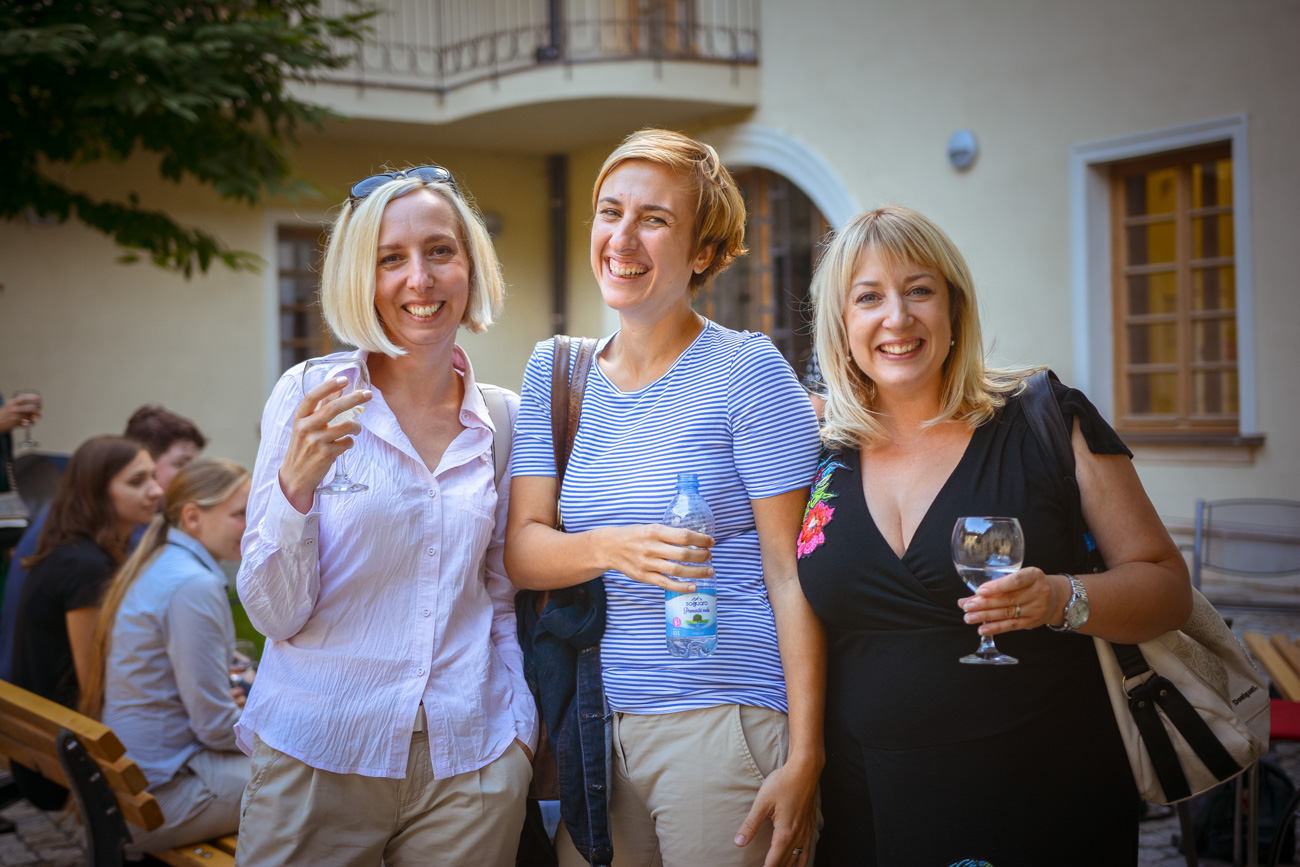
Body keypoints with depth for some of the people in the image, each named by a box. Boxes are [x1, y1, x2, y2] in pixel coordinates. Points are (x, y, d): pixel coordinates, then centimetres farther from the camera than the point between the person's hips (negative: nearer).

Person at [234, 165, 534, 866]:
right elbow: (276, 614, -8)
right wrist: (296, 485, -22)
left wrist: (521, 727, 4)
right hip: (318, 757, -2)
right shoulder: (310, 398, -6)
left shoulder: (503, 421, 2)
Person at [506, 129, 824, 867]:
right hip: (593, 728, 4)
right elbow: (521, 550, 2)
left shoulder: (746, 370, -6)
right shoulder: (553, 372, 8)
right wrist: (608, 549, -19)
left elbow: (791, 575, -8)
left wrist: (804, 758, -14)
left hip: (725, 723, -4)